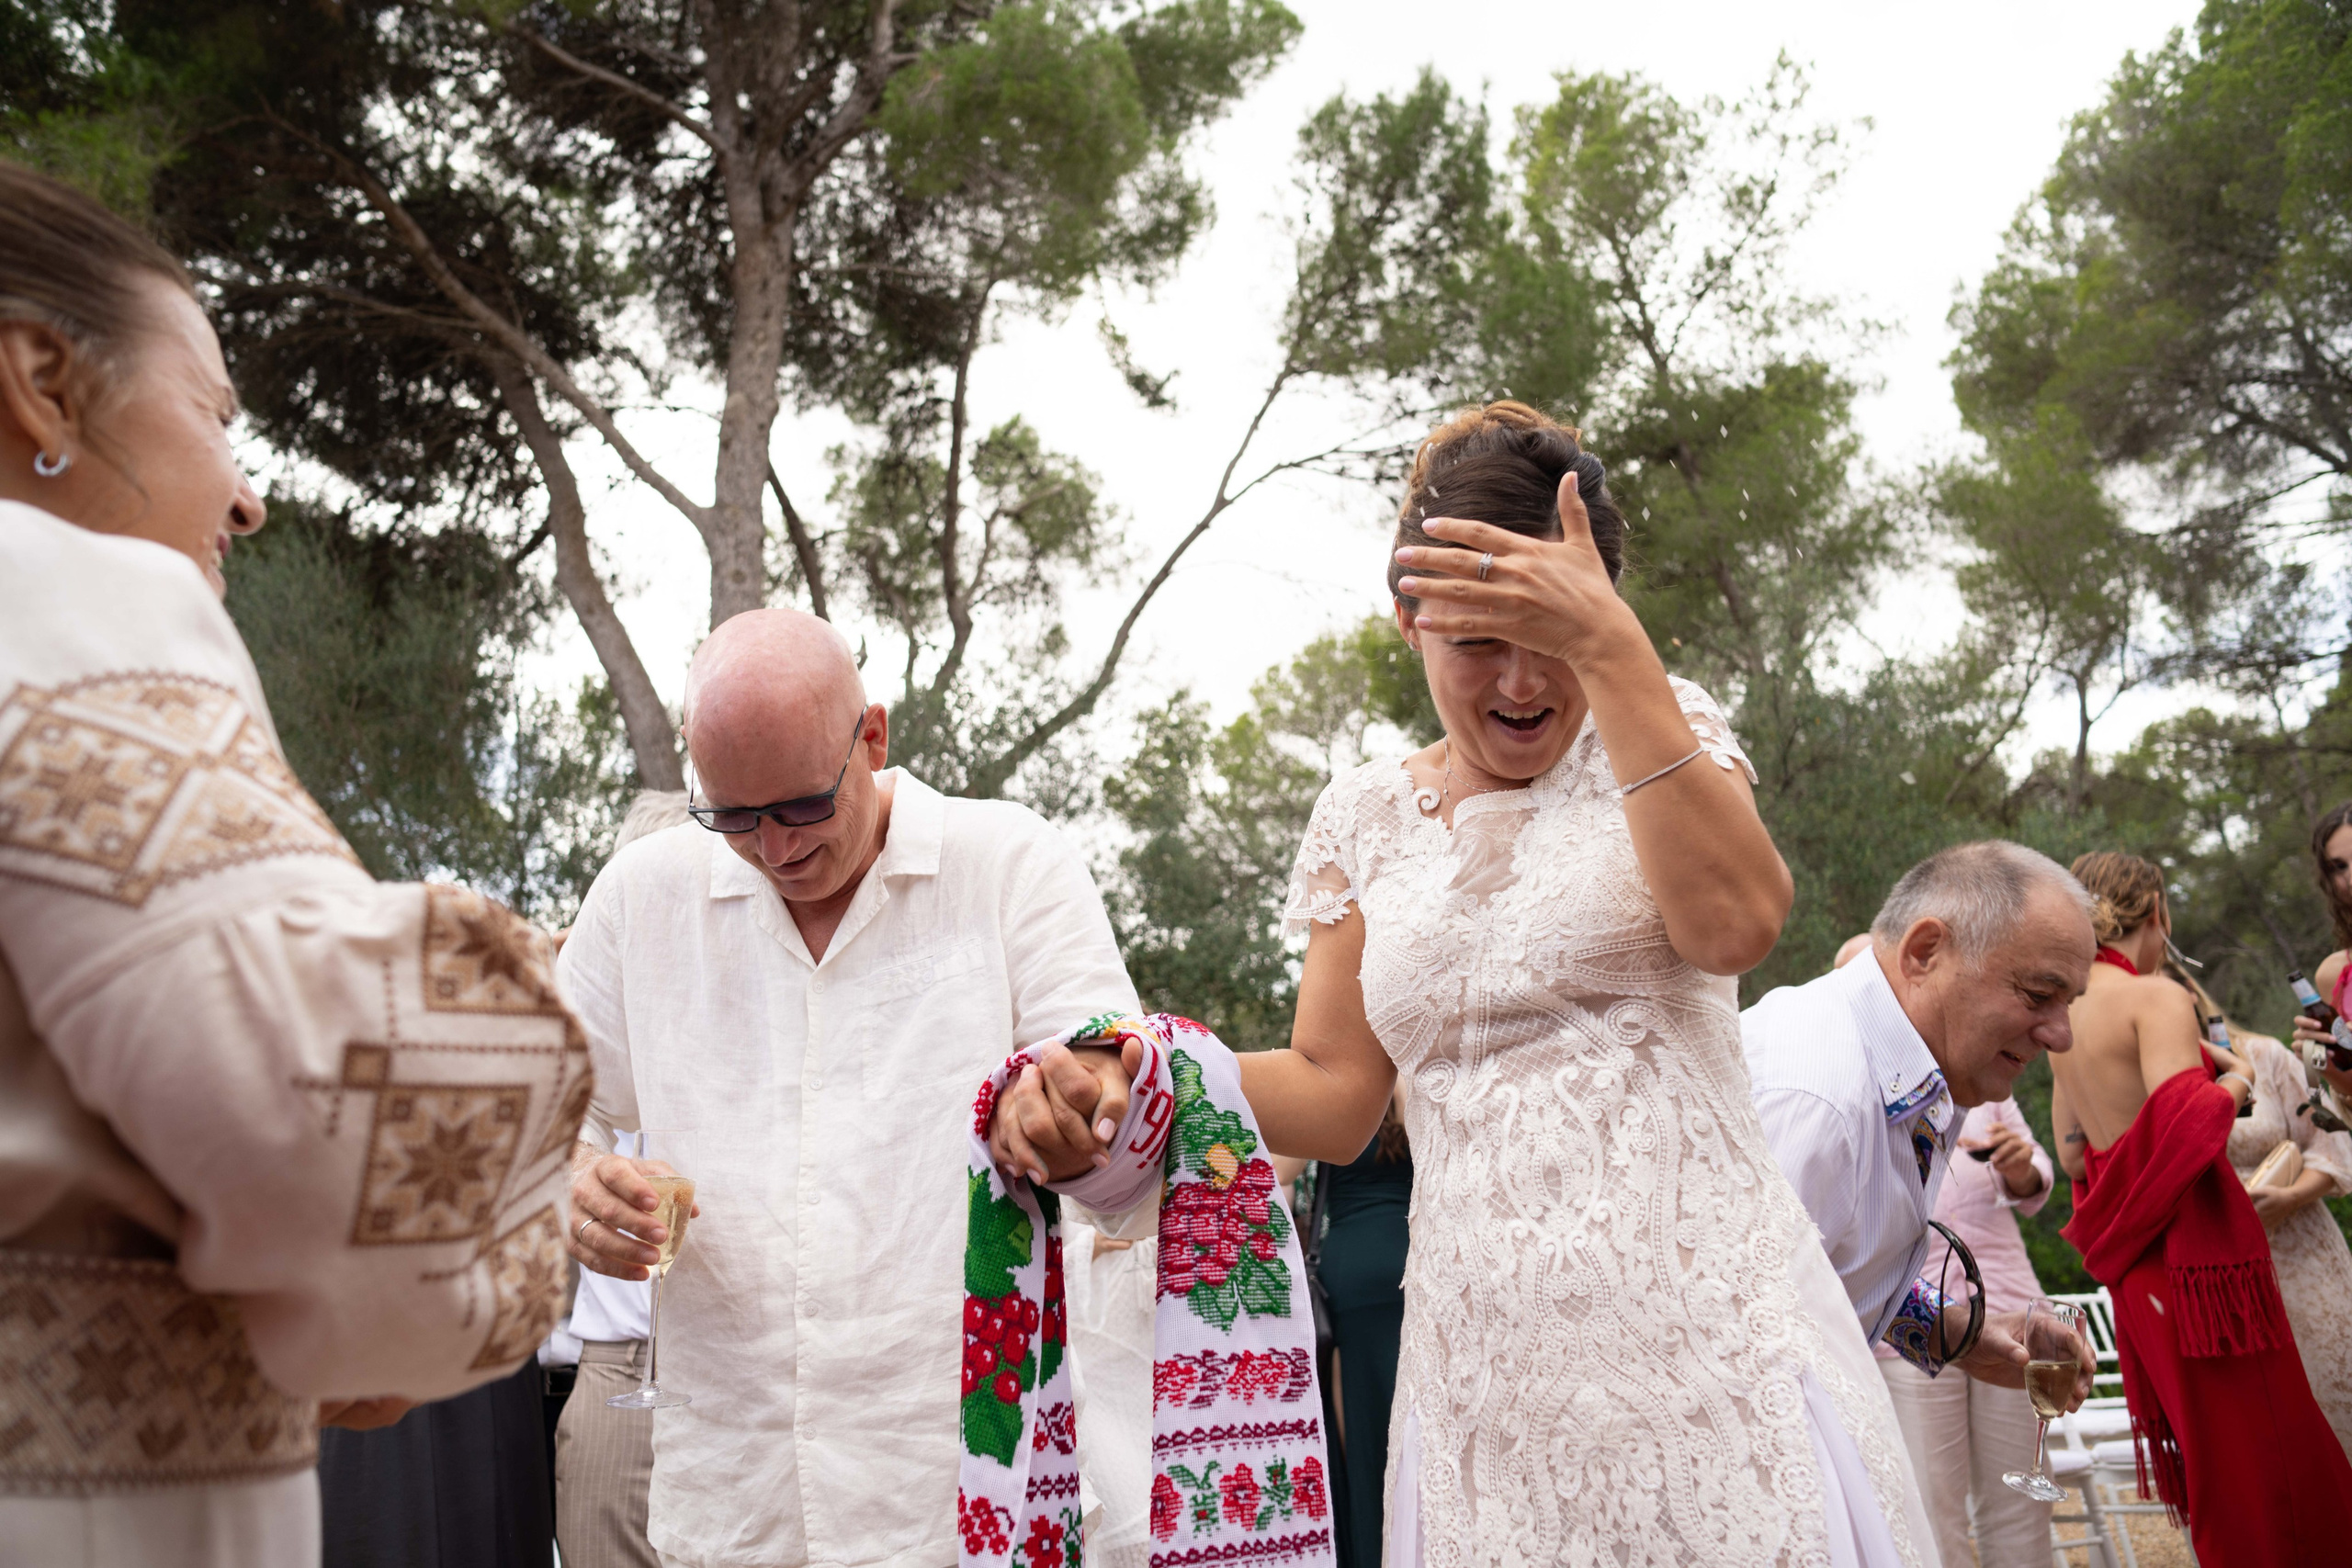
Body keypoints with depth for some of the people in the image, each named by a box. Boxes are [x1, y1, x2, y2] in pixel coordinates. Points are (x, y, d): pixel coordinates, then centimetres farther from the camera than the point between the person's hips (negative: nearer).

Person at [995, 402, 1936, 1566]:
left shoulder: (1664, 737, 2)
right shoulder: (1369, 817, 9)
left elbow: (1735, 926, -19)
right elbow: (1335, 1093, 9)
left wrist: (1611, 649, -23)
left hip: (1705, 1329, -2)